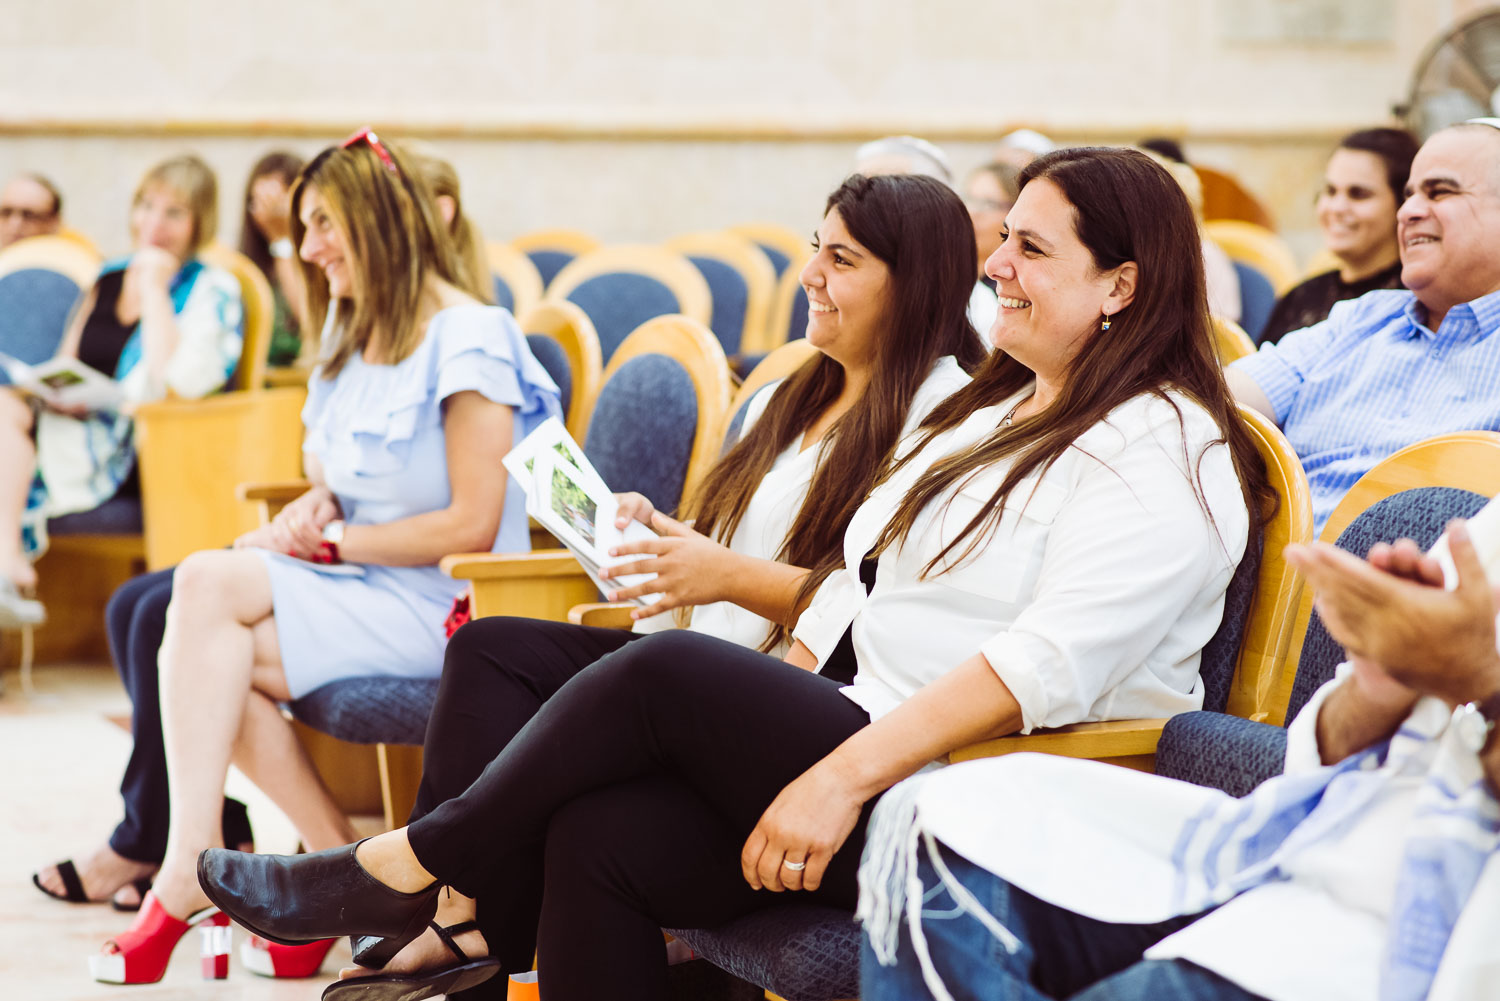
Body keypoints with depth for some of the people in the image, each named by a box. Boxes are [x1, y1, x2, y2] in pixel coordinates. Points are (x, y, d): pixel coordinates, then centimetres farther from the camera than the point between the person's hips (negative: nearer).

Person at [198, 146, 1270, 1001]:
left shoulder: (1162, 457, -9)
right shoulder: (990, 408, 22)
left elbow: (1048, 663, -22)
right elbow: (853, 576, 21)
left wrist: (840, 778, -27)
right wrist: (770, 697, 5)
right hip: (861, 735, 9)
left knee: (666, 670, -20)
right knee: (600, 838, -14)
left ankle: (407, 870, -4)